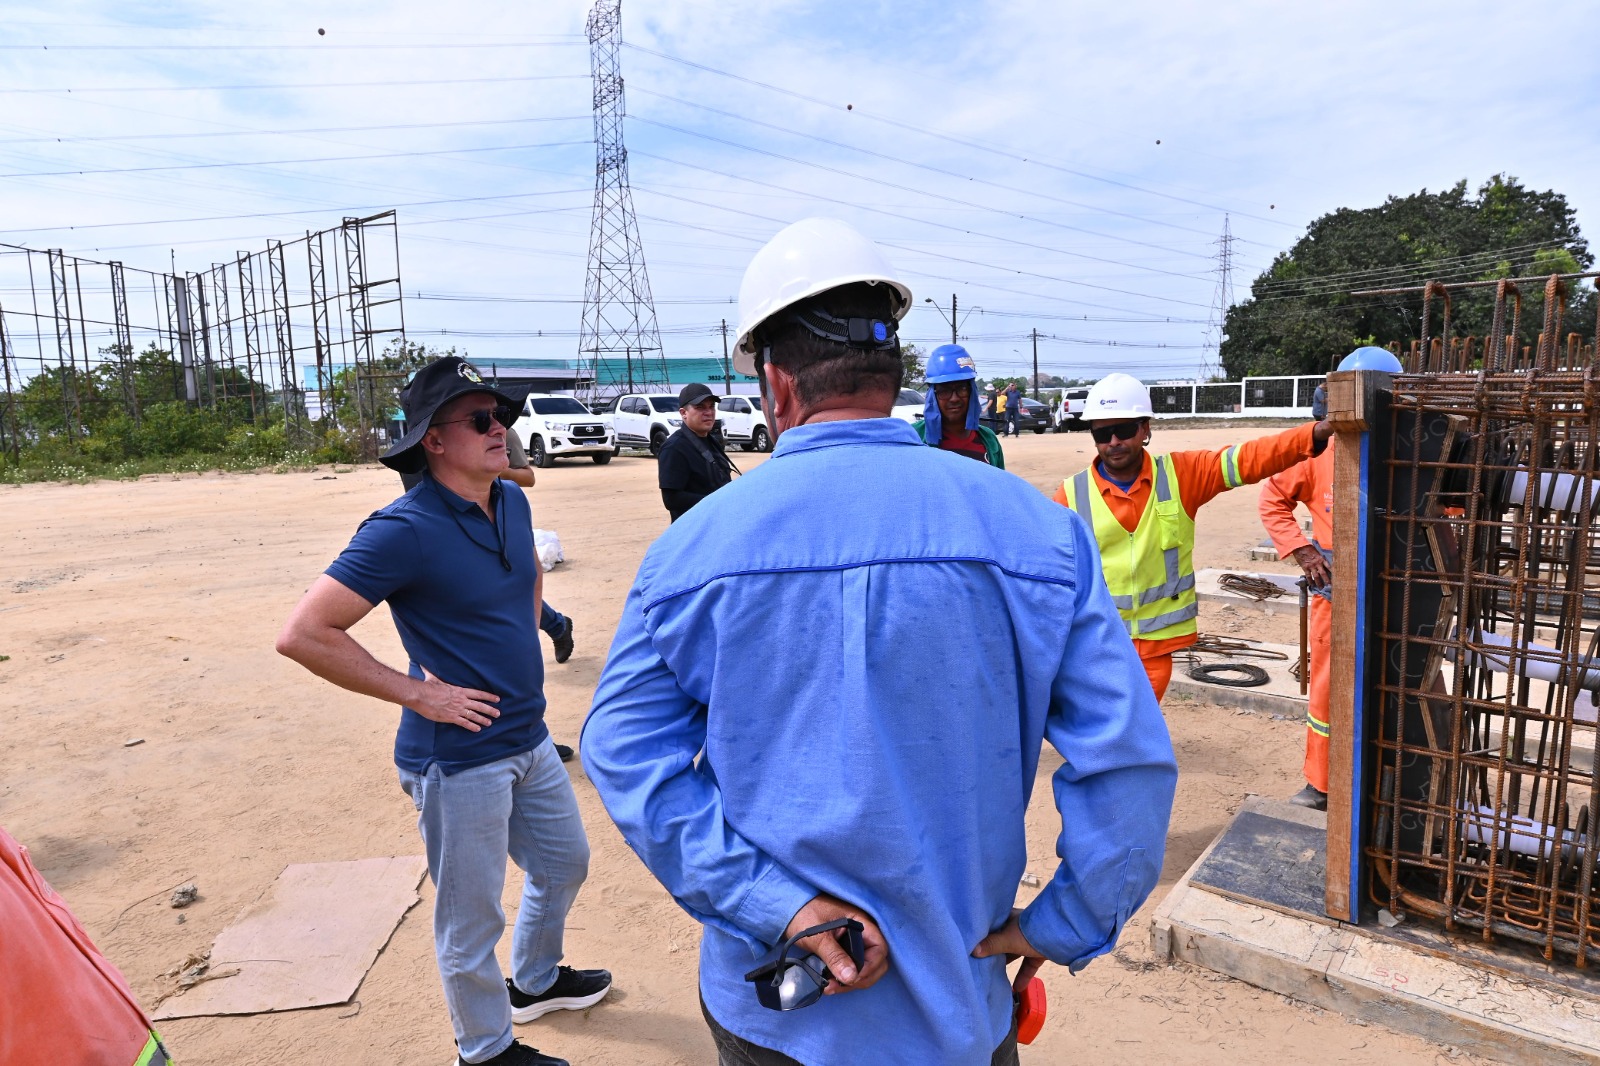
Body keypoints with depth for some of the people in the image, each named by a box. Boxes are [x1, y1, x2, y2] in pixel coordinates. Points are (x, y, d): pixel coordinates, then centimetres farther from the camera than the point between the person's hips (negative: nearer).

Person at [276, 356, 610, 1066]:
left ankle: (535, 982, 52)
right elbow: (303, 635, -24)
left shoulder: (512, 502, 2)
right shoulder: (405, 530, -22)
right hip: (459, 760, -8)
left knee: (565, 864, 25)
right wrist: (416, 692, -20)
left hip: (528, 738, 8)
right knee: (471, 920, 11)